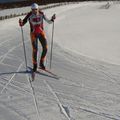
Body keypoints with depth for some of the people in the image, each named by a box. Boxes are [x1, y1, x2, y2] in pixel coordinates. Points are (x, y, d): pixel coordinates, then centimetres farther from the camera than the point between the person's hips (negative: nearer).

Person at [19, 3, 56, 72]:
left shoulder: (41, 14, -12)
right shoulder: (29, 15, -17)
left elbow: (49, 21, -7)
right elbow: (22, 24, -15)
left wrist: (52, 19, -28)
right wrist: (21, 22, -39)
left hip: (41, 33, 2)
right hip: (33, 34, -2)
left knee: (45, 48, -6)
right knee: (35, 50, -7)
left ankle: (41, 63, 15)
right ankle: (35, 65, 12)